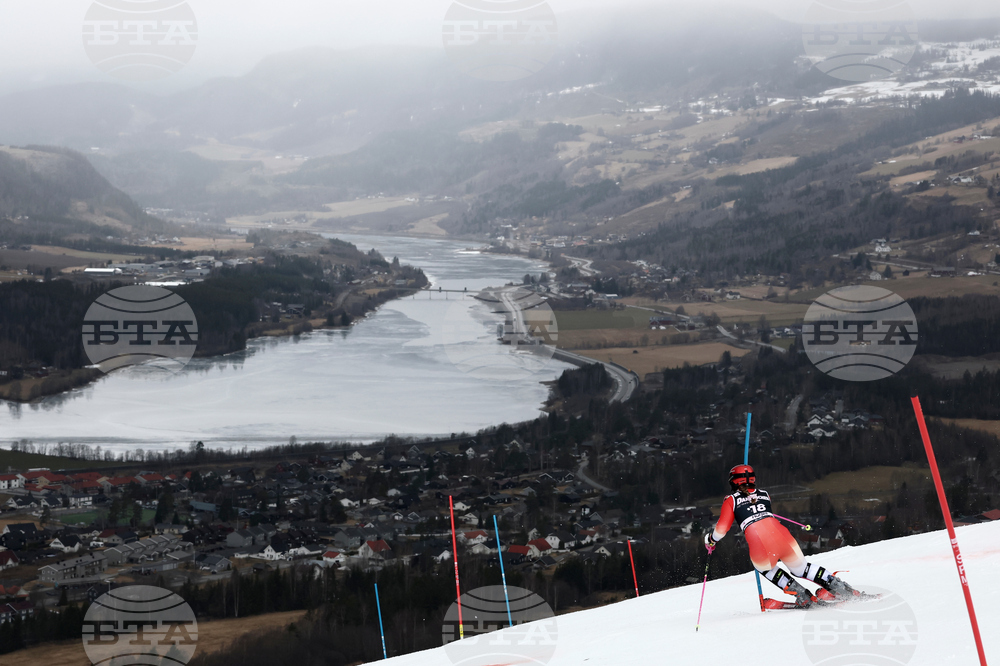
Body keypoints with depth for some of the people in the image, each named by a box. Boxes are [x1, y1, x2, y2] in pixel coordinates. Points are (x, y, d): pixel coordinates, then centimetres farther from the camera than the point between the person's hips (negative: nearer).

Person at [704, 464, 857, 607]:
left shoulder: (731, 501, 12)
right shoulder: (765, 494, 24)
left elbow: (722, 528, 7)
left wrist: (711, 539, 29)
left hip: (761, 549, -3)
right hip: (781, 535, 3)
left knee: (764, 567, 31)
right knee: (802, 568, 26)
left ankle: (804, 597, 18)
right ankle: (840, 588, 14)